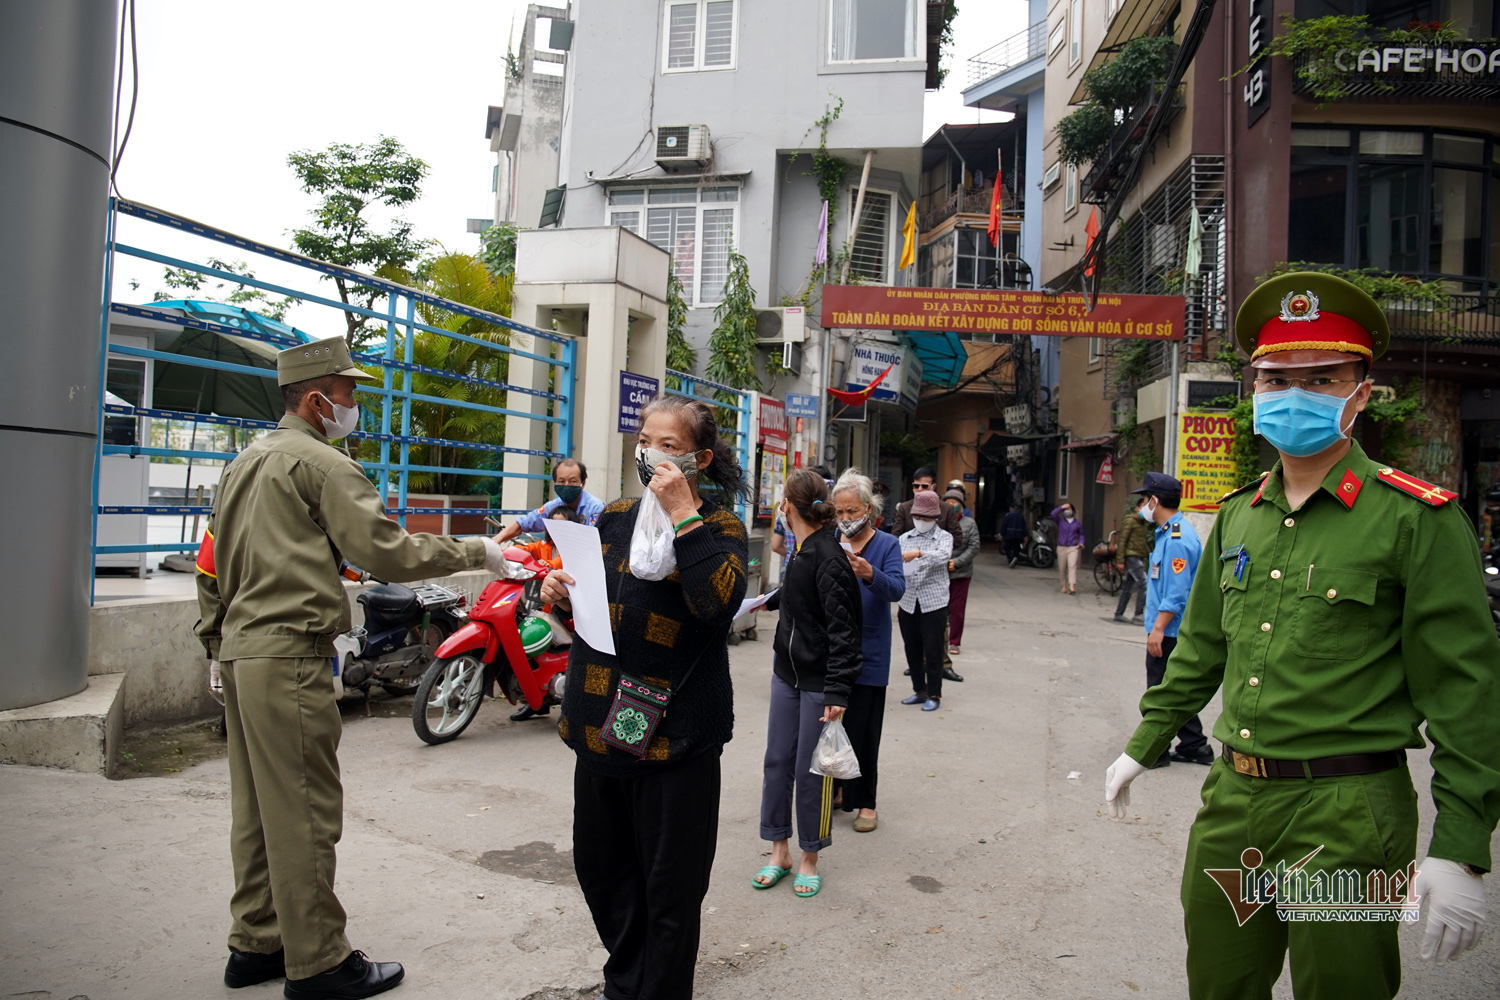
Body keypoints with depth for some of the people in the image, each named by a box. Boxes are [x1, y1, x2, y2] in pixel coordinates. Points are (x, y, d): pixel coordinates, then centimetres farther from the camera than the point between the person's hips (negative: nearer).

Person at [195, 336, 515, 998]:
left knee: (258, 807, 16)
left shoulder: (245, 463, 18)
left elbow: (212, 563, 22)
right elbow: (387, 552, -18)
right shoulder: (321, 462, -12)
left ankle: (256, 944, 26)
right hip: (290, 656, -10)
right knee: (305, 813, -3)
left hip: (241, 650, 10)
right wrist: (476, 553, -9)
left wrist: (216, 641, 27)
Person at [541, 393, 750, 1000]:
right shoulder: (616, 517, 10)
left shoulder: (717, 527, -6)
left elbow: (719, 602, -25)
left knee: (668, 888, 6)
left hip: (671, 733, -6)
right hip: (599, 723, 7)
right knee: (600, 866, 20)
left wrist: (684, 516, -24)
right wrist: (560, 589, 1)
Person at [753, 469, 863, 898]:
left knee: (811, 770, 2)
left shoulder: (828, 557, -19)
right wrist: (767, 602, 48)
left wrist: (837, 691, -25)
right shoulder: (803, 550, 6)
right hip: (787, 675, 8)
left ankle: (809, 859, 19)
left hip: (819, 682, -8)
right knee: (777, 762, 10)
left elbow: (842, 629, -21)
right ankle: (779, 852, 23)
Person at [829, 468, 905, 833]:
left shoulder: (887, 544, -4)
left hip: (867, 653, -3)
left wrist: (871, 575, -38)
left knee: (862, 730, 2)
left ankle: (865, 802, 16)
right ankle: (836, 787, 30)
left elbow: (897, 589, -18)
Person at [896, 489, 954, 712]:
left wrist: (919, 553, -33)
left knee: (932, 651, 0)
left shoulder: (943, 537, 3)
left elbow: (943, 556, -18)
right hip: (908, 602, 4)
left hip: (933, 603, -4)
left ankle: (934, 694, 12)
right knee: (912, 649, 10)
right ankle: (919, 691, 24)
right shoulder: (904, 539, 12)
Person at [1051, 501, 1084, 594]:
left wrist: (1081, 543, 2)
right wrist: (1062, 507, -10)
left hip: (1073, 548, -1)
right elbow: (1053, 514, -11)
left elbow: (1081, 534, 19)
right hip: (1061, 547, 1)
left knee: (1072, 566, -16)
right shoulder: (1060, 521, 7)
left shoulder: (1077, 523, 10)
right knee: (1062, 568, 4)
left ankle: (1072, 586, -26)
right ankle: (1064, 586, 17)